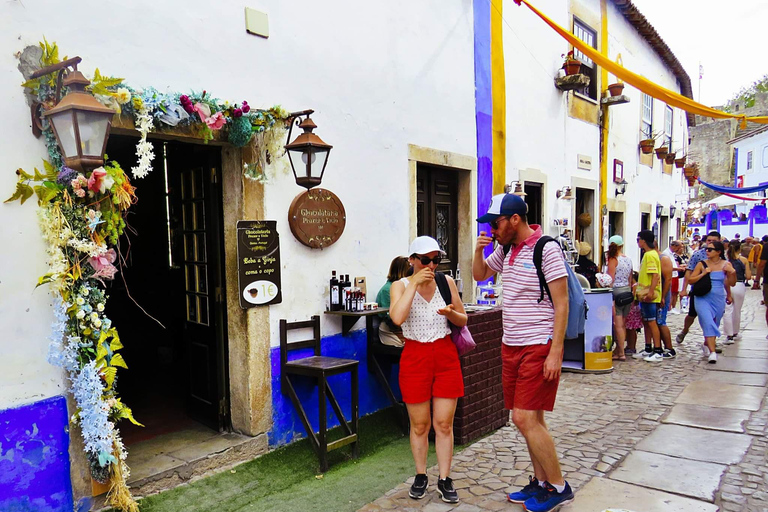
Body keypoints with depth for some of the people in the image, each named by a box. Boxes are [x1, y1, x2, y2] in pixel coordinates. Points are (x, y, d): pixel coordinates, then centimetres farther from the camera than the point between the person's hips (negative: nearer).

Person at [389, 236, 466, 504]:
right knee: (419, 424, 9)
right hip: (415, 357, -1)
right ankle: (420, 477, 28)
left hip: (446, 356, 2)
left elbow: (463, 321, 9)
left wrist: (452, 313, -14)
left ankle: (444, 480, 20)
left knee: (444, 424, 5)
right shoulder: (400, 285, -5)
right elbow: (397, 318, -24)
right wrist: (415, 283, -21)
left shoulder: (447, 282, 1)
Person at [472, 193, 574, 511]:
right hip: (511, 345, 8)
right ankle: (541, 482, 27)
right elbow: (480, 275, 23)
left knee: (524, 418, -9)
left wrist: (555, 353, -19)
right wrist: (479, 250, 3)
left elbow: (561, 304, -15)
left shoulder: (546, 249, -14)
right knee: (531, 419, 14)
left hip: (538, 347, -7)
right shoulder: (506, 249, 9)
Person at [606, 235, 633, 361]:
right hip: (627, 290, 7)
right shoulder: (628, 259, 10)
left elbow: (611, 280, -13)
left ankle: (621, 353, 1)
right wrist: (629, 292, 21)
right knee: (622, 324, 12)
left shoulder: (613, 260, -10)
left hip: (616, 291, -7)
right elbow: (630, 279, 14)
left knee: (618, 324, -2)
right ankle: (618, 349, 20)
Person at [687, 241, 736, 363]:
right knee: (708, 323, -16)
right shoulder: (702, 264, -3)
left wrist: (733, 272, -12)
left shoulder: (726, 264, 1)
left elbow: (732, 283, 5)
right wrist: (703, 273, -13)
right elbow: (690, 280, -2)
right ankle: (712, 352, -16)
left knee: (714, 325, 15)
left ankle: (706, 344, 39)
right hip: (703, 298, -2)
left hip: (719, 299, 3)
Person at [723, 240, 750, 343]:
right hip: (739, 286, 0)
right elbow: (748, 277, -2)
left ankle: (729, 336, -5)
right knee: (737, 311, 15)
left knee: (727, 311, 2)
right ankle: (735, 333, 30)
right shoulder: (743, 260, -2)